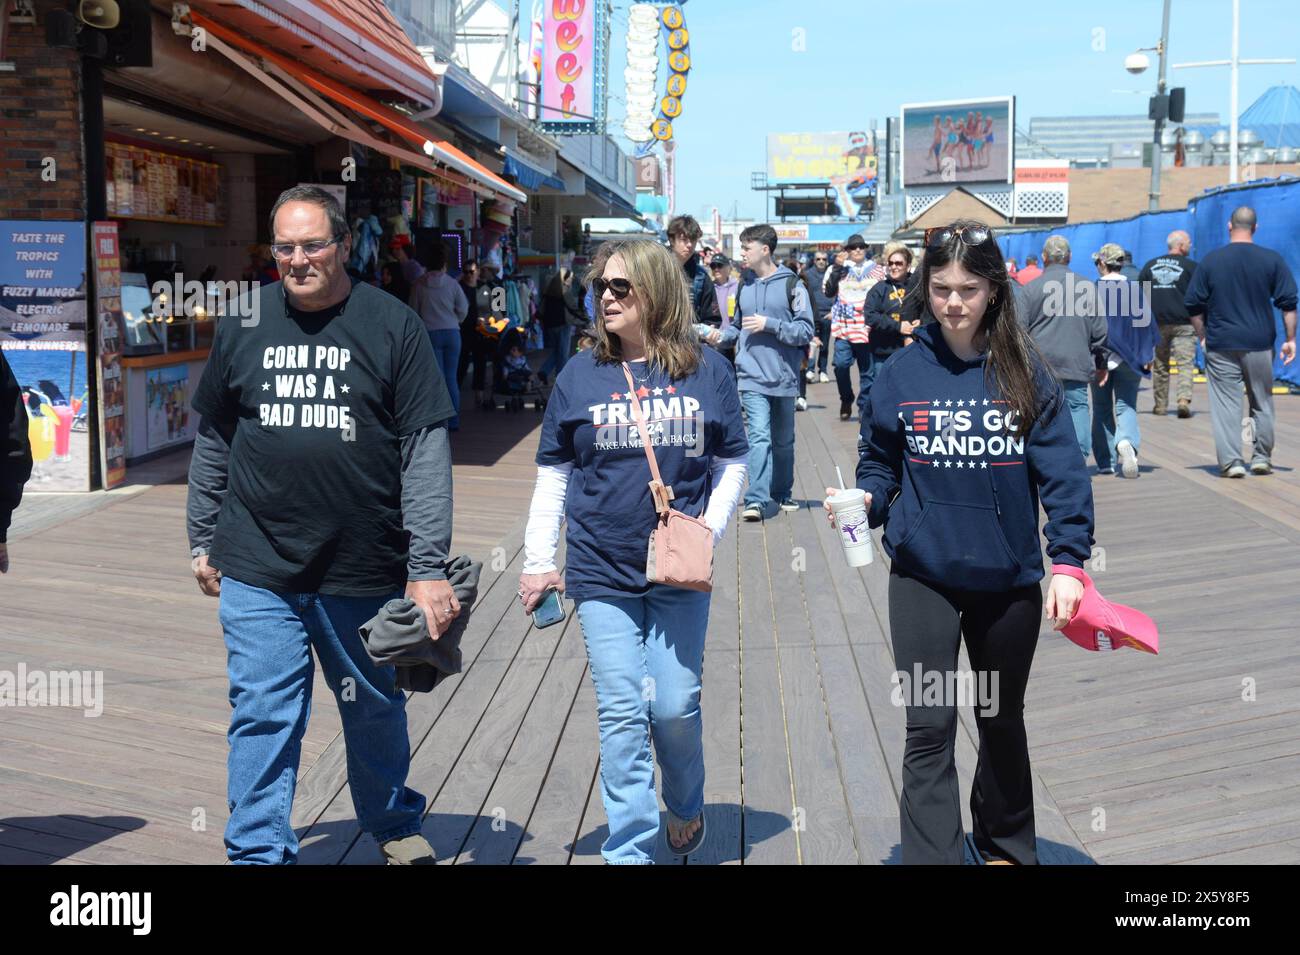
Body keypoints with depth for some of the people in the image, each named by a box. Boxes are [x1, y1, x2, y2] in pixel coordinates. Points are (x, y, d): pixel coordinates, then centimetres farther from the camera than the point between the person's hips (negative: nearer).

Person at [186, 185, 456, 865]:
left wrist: (428, 566, -11)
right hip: (257, 572, 1)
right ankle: (259, 852, 16)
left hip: (366, 571, -1)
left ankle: (394, 825, 40)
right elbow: (213, 443, 14)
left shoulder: (393, 326, -4)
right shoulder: (243, 324, 4)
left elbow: (426, 452, -7)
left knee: (375, 709, 17)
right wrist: (203, 542, 14)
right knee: (263, 719, 2)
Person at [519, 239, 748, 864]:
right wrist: (537, 563, 4)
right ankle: (631, 849, 14)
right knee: (621, 714, 2)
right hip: (601, 572, 1)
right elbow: (553, 474, 7)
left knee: (675, 707, 4)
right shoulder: (580, 375, 2)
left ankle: (686, 803, 35)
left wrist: (708, 531, -8)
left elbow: (733, 462, 7)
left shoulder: (706, 370, 0)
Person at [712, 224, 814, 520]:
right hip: (752, 376, 1)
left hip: (784, 377, -1)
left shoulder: (791, 284, -4)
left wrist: (769, 324, -16)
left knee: (783, 441, 14)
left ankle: (782, 493, 29)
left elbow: (805, 331, -8)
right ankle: (756, 500, -16)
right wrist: (722, 336, 1)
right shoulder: (744, 285, 9)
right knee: (759, 438, -13)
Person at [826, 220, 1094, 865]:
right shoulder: (902, 372, -3)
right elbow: (880, 462, 6)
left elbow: (1062, 472, -8)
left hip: (1009, 577, 1)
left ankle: (1006, 845, 41)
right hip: (922, 576, -1)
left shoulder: (1025, 372, -6)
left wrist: (1069, 562, -17)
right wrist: (865, 500, -15)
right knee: (929, 730, -4)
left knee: (1002, 721, 19)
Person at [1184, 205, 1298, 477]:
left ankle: (1231, 462, -2)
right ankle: (1261, 458, 17)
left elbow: (1193, 305, 3)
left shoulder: (1211, 260, 1)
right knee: (1261, 403, 13)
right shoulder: (1272, 259, 1)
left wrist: (1203, 337, 12)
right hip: (1260, 343, 1)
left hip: (1220, 345, -1)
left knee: (1226, 404, 1)